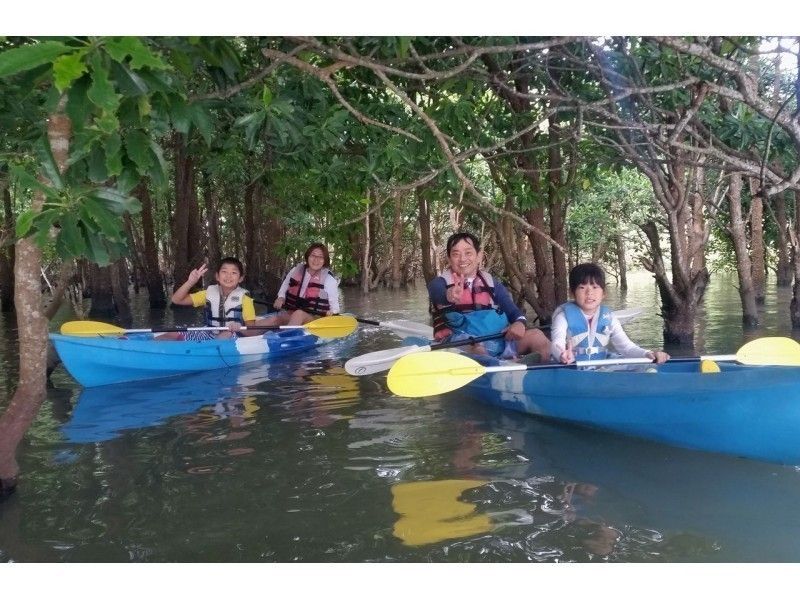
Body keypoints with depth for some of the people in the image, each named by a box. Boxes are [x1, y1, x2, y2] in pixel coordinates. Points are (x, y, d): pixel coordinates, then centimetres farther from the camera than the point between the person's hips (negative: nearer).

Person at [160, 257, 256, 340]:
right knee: (172, 335, -8)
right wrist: (190, 282, -13)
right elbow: (176, 300, 3)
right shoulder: (210, 293, 5)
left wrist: (239, 328, -32)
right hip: (210, 334, 4)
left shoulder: (244, 298, -5)